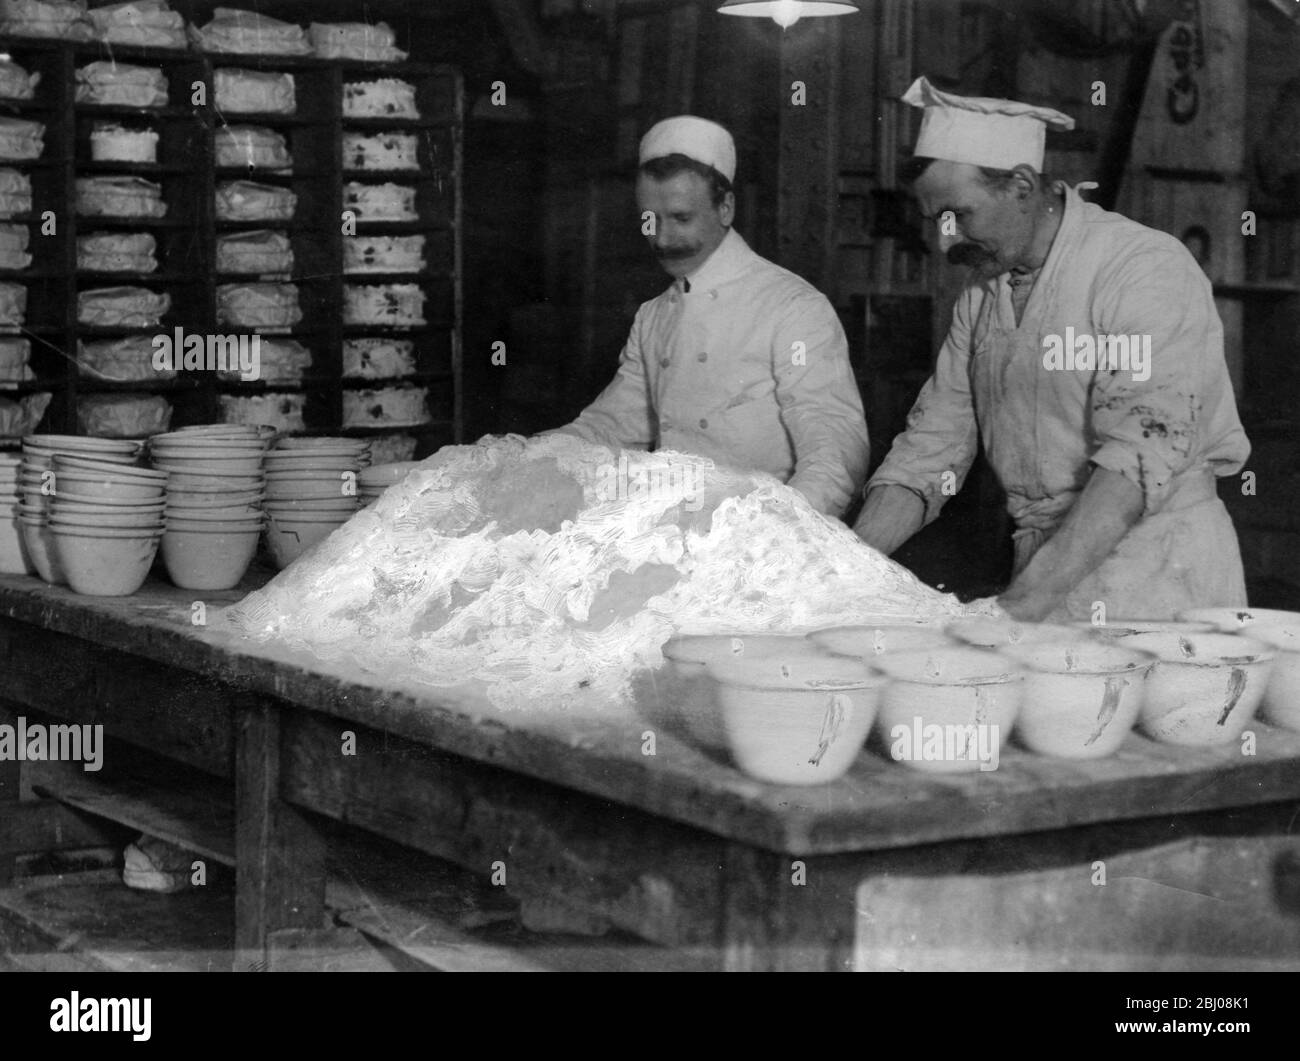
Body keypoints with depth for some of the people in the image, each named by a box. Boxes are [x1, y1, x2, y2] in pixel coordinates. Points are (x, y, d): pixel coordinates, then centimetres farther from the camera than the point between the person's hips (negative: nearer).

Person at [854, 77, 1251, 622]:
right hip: (1045, 567, 6)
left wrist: (1022, 604, -33)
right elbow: (931, 445, 9)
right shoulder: (979, 295, 10)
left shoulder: (1148, 268, -14)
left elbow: (1141, 456, -24)